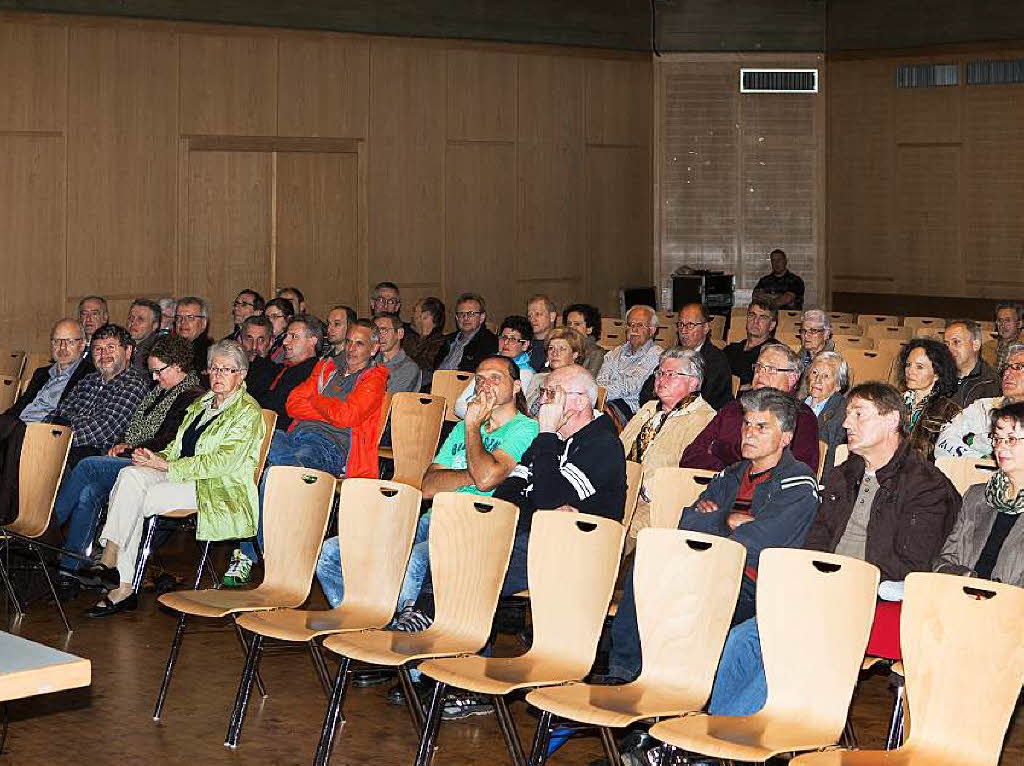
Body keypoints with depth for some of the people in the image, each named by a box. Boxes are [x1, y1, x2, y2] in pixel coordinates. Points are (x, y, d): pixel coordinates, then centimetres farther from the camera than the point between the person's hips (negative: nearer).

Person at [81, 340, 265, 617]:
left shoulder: (247, 412, -4)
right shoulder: (201, 404, 22)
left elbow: (223, 462, -15)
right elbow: (177, 447, 23)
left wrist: (165, 465, -15)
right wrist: (156, 456, -1)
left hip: (220, 490, -7)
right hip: (182, 477, 7)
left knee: (133, 501, -26)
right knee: (131, 475, -24)